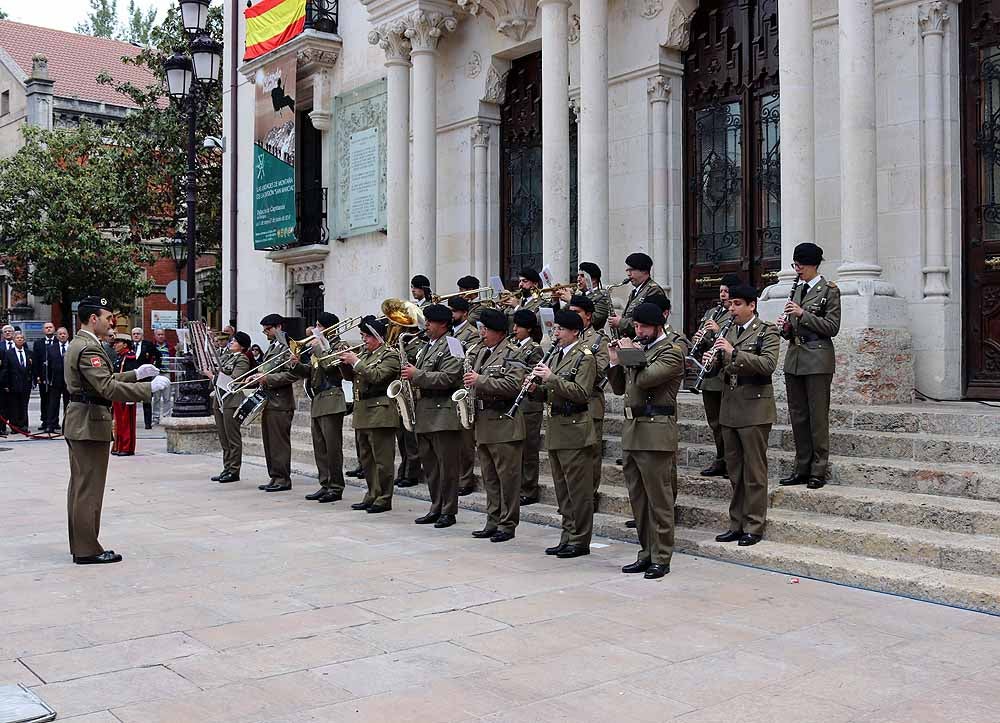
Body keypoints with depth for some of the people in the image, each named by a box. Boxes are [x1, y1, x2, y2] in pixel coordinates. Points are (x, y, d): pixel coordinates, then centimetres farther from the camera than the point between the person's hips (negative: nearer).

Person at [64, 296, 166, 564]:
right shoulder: (89, 348, -19)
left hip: (79, 424, 11)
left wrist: (136, 374, 13)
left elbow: (104, 381, 19)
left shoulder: (79, 345, 15)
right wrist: (150, 387, -23)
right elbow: (109, 389, -27)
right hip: (90, 424, -11)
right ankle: (88, 550, 2)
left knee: (80, 486, 15)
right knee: (90, 488, -4)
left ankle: (80, 544, 23)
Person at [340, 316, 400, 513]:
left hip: (380, 413, -9)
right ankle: (372, 496, 22)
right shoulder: (364, 354, 18)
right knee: (367, 459, 14)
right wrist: (346, 362, 3)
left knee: (382, 459, -5)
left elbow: (377, 376, -20)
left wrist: (356, 362, -16)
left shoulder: (390, 355, -7)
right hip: (362, 413, 9)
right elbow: (349, 376, 21)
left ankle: (384, 499, 0)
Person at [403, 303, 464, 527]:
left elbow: (447, 378, -20)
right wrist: (410, 377, 8)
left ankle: (449, 511, 3)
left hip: (443, 415, -9)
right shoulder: (426, 347, 19)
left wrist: (417, 374, -17)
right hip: (424, 415, 9)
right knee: (429, 465, 12)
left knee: (447, 466, -3)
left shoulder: (451, 346, -8)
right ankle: (436, 508, 20)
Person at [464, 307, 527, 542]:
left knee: (507, 476, -1)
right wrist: (469, 382, 5)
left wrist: (480, 380, -22)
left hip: (504, 424, -8)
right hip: (483, 423, 9)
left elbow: (513, 385, -22)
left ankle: (508, 525, 6)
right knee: (489, 477, 14)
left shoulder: (511, 353, -10)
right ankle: (493, 522, 22)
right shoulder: (480, 351, 15)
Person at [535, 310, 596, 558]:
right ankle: (568, 537, 22)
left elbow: (581, 393, -20)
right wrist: (539, 385, 2)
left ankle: (580, 541, 5)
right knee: (563, 489, 13)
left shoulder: (585, 356, -9)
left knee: (578, 490, -2)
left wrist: (551, 377, -21)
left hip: (574, 430, -9)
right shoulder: (558, 355, 16)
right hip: (556, 428, 9)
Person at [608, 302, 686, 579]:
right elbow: (619, 387, 19)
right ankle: (646, 553, 22)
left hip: (656, 433, -8)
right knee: (638, 499, 13)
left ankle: (661, 558, 5)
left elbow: (645, 378, -21)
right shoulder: (638, 348, 17)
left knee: (659, 499, -2)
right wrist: (615, 361, 5)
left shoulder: (671, 351, -7)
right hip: (632, 431, 8)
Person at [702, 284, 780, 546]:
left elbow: (768, 364, -20)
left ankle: (754, 527, 6)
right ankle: (737, 524, 20)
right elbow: (718, 368, 19)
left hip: (754, 410, -7)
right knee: (734, 472, 12)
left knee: (754, 471, -1)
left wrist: (734, 352, -25)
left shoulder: (767, 332, -4)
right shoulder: (729, 332, 16)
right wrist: (711, 361, -4)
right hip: (729, 411, 7)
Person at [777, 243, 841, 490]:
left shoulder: (829, 290, -3)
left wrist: (803, 314, -18)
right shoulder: (797, 290, 16)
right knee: (798, 416, 9)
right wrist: (785, 327, -1)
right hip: (794, 358, 7)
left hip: (817, 360, -7)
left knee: (817, 416, -3)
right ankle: (802, 468, 16)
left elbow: (832, 327, -11)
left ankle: (818, 471, 3)